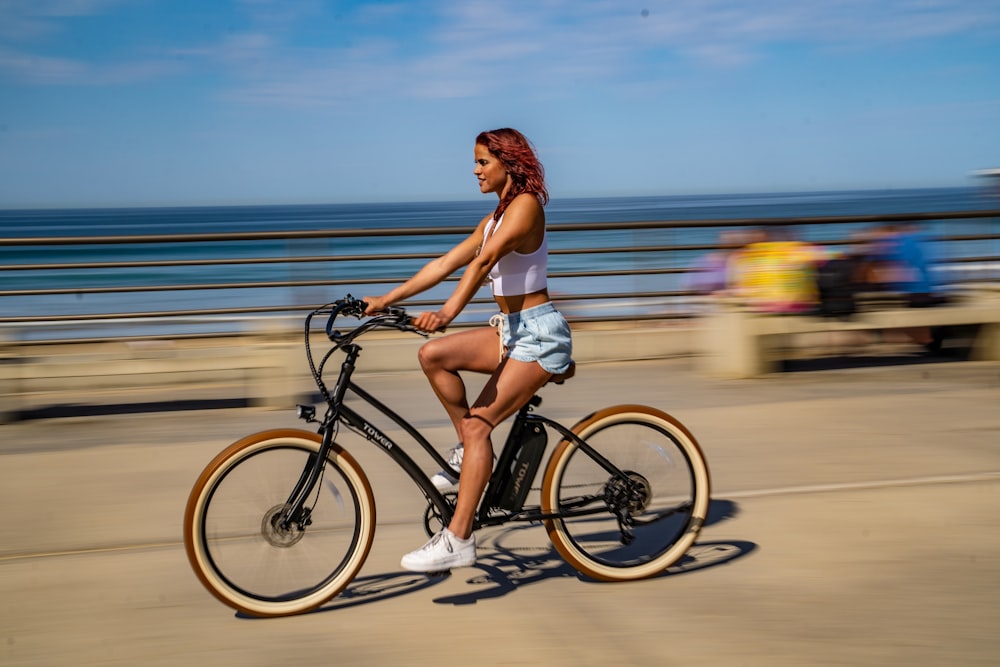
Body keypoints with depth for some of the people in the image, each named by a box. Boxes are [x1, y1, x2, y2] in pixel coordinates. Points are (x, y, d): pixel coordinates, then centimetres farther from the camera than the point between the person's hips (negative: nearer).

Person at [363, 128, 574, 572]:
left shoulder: (526, 205, -13)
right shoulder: (496, 217, 16)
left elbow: (483, 261, -28)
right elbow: (448, 261, 13)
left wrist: (448, 312, -39)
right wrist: (387, 299, 8)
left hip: (539, 334, -9)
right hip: (513, 330, 9)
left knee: (477, 423, -16)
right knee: (432, 355, -8)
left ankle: (457, 541, -14)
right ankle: (472, 452, 4)